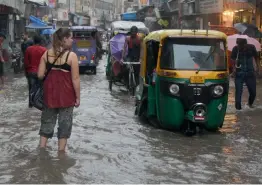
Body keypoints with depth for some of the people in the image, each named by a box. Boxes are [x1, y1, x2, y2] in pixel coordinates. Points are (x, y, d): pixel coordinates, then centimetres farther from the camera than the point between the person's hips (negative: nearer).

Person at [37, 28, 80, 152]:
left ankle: (41, 149, 18)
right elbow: (75, 79, -12)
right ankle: (61, 152, 12)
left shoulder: (46, 54, 1)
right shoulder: (72, 56, -12)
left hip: (50, 91, 4)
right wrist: (78, 97, -4)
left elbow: (40, 75, 0)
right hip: (66, 93, -4)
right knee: (64, 122, 7)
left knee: (47, 120, 15)